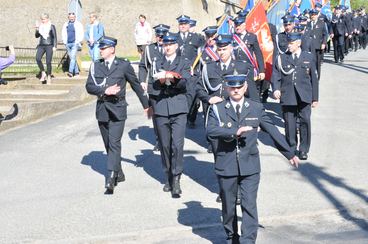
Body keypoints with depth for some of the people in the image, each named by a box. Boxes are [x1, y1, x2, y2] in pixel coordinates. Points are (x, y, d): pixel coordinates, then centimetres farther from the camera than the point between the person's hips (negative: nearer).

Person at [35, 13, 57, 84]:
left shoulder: (51, 26, 1)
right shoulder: (40, 26, 10)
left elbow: (55, 37, 1)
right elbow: (37, 36, 12)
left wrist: (55, 46, -8)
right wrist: (37, 29, -4)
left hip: (49, 45, -3)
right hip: (41, 45, 3)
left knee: (48, 62, -4)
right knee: (38, 58, -20)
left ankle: (49, 77, 8)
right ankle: (43, 73, -6)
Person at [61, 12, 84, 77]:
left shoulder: (78, 24, 3)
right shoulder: (65, 24, 14)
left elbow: (81, 33, 2)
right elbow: (63, 33, 19)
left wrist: (79, 41, -6)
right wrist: (64, 41, 7)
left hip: (75, 43, -5)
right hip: (68, 44, 5)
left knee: (73, 57, -18)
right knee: (71, 58, 6)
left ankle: (70, 71, -26)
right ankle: (76, 72, 13)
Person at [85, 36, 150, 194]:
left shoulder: (124, 65, 0)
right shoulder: (95, 66, 8)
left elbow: (136, 85, 8)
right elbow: (89, 86, 0)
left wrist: (146, 105, 14)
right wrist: (104, 91, -16)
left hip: (117, 109, -4)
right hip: (102, 109, 4)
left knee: (114, 143, -14)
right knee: (108, 145, 12)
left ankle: (111, 179, -16)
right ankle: (119, 174, 28)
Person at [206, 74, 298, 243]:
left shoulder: (256, 108, 6)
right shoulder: (217, 109, 1)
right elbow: (210, 131, -16)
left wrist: (290, 153, 13)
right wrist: (234, 132, -27)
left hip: (250, 166, 0)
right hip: (226, 166, 0)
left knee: (249, 205, -8)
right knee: (228, 205, 12)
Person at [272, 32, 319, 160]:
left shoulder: (309, 57, 9)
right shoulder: (281, 58, 8)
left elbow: (314, 78, 12)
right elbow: (275, 76, 5)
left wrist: (315, 98, 11)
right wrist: (276, 89, -15)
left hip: (304, 96, 0)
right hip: (287, 97, 0)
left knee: (305, 121, -8)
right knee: (289, 123, 3)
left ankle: (303, 149, 4)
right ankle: (291, 148, 19)